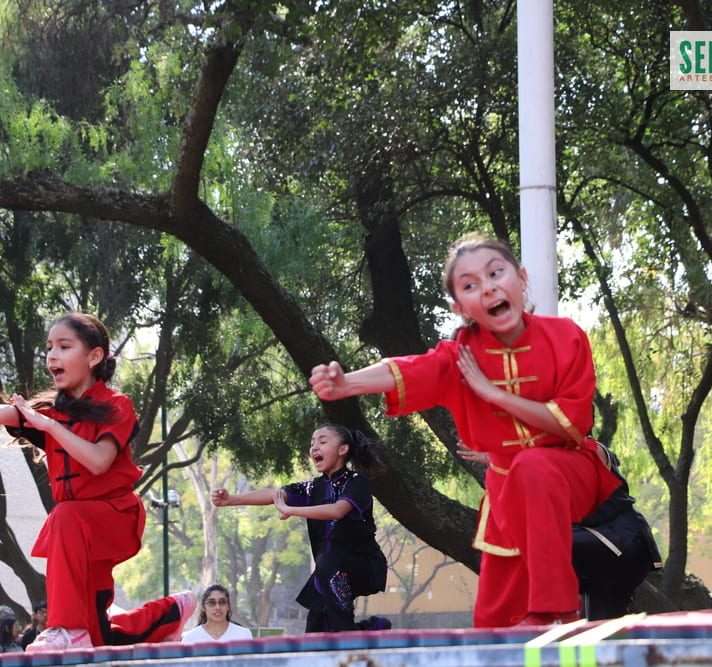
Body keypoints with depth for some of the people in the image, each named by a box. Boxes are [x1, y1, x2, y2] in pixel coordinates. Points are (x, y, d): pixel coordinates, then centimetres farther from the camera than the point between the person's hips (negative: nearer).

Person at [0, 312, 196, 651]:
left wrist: (50, 425, -24)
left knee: (65, 519, -39)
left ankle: (69, 629, -39)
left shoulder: (115, 406, -9)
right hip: (80, 526, 6)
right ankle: (169, 612, 32)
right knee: (100, 640, 5)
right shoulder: (49, 408, 6)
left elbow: (98, 461, -24)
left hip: (114, 513, -6)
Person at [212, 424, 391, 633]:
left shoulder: (357, 483, -11)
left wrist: (290, 510, -36)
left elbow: (337, 510, -31)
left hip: (363, 566, -6)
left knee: (328, 561, -35)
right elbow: (275, 494, -8)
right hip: (330, 574, 6)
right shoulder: (314, 488, 6)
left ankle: (346, 632, -28)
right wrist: (231, 499, -23)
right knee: (316, 633, -8)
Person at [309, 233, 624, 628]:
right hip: (506, 491, 4)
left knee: (533, 466, -38)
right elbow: (408, 373, -31)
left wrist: (492, 391, -22)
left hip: (572, 472, -4)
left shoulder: (565, 337, -14)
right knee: (494, 620, -2)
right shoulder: (461, 354, -10)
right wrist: (345, 383, -52)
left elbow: (572, 426, -20)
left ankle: (554, 609, -38)